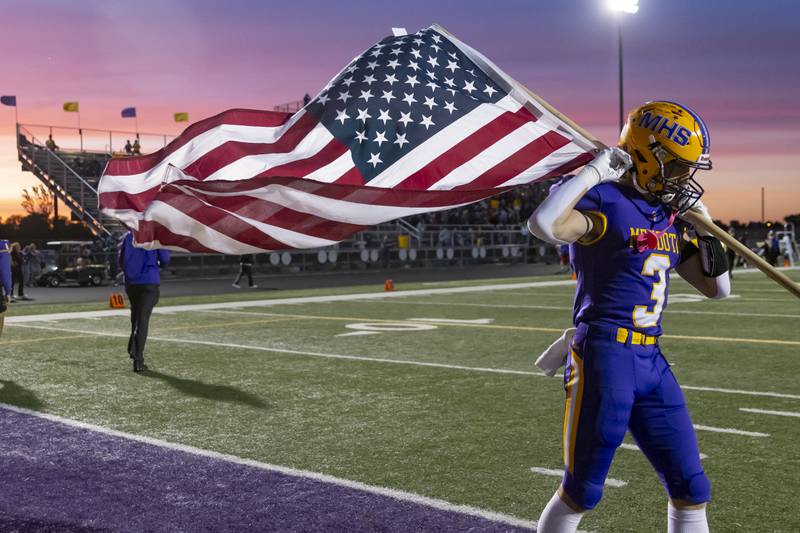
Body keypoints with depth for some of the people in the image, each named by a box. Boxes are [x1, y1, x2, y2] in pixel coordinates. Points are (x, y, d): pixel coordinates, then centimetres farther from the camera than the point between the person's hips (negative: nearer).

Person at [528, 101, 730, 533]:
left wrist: (706, 229, 10)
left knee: (691, 489, 12)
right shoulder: (605, 202, -10)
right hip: (604, 356, -8)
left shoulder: (671, 216, 15)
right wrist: (595, 171, -22)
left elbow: (717, 288, 22)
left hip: (651, 362, 8)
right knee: (582, 491, 2)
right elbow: (543, 224, -32)